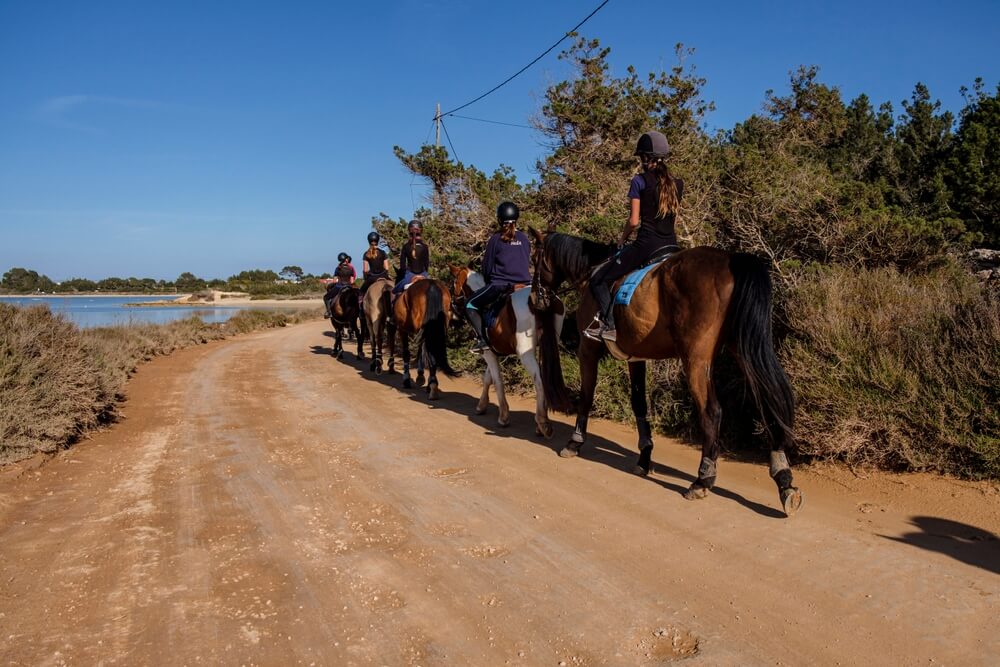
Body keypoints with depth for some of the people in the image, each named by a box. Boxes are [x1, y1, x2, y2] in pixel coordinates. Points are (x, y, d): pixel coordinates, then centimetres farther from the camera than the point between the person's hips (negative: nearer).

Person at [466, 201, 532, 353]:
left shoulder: (495, 239, -2)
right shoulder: (525, 239, 9)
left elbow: (487, 268, 2)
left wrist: (489, 282, 20)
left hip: (500, 285, -4)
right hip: (524, 284, 4)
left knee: (470, 306, 11)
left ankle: (482, 339, -5)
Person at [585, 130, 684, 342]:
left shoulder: (640, 180, -6)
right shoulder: (677, 184, 12)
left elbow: (634, 221, -8)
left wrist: (622, 239, 10)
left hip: (645, 244, -6)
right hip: (671, 245, 6)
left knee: (599, 281, 2)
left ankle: (608, 326, -12)